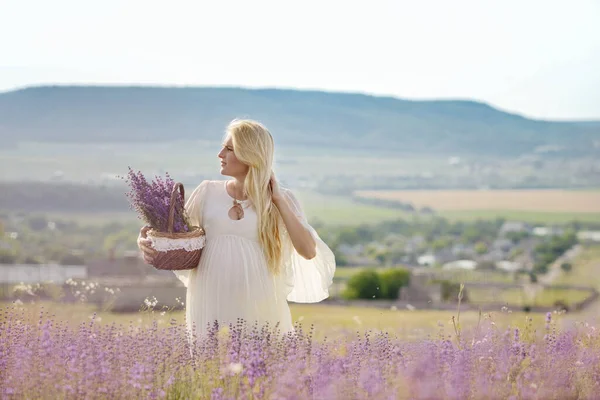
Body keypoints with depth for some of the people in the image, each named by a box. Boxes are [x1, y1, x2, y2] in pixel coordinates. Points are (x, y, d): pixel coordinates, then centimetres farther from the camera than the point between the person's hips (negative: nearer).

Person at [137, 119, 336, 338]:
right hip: (210, 306, 2)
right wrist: (148, 242, -9)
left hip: (260, 308, -1)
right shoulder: (208, 192, 5)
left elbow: (308, 252, -9)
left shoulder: (281, 199, 1)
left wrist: (278, 201, -8)